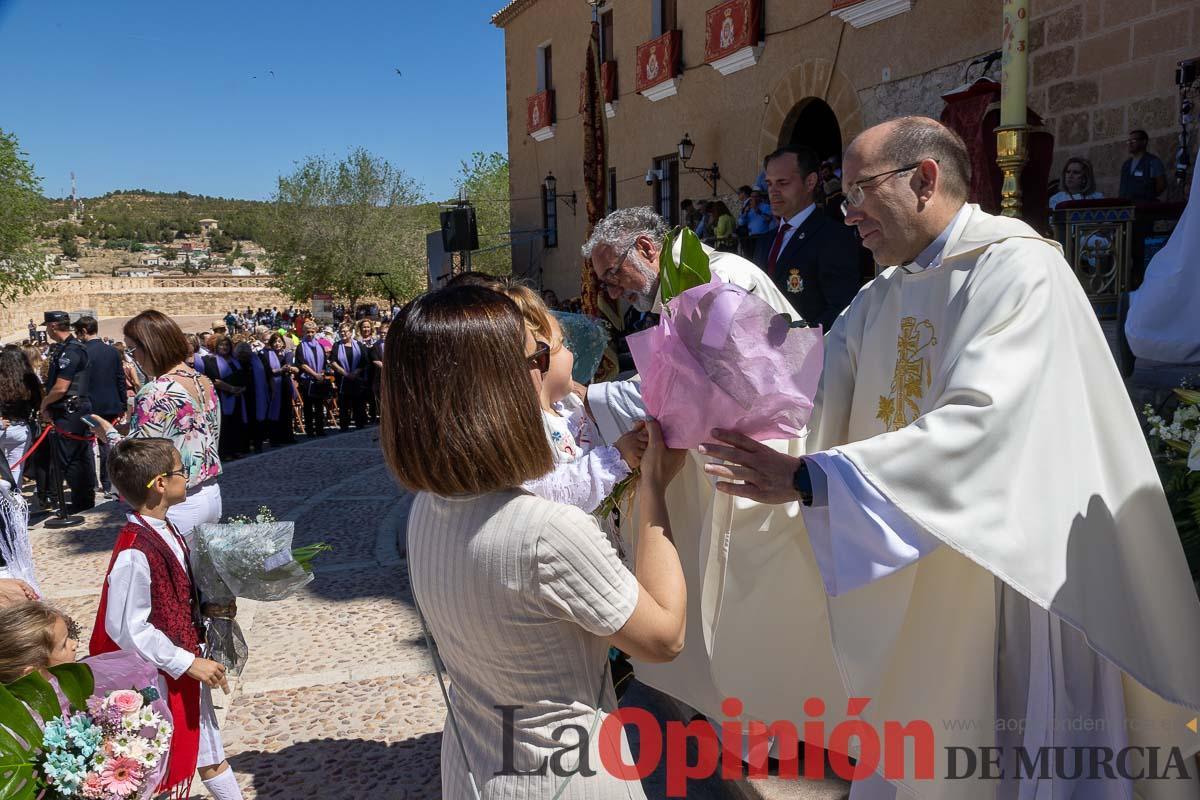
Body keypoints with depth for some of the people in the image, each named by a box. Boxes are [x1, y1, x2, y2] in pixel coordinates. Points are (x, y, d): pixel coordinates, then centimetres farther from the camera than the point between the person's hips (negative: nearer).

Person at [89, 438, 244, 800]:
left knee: (209, 753, 22)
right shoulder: (135, 553, -26)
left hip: (186, 668, 8)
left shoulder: (166, 532, 1)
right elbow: (127, 628, -26)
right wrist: (188, 663, -23)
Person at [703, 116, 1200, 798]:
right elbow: (806, 409, 2)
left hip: (1010, 572, -6)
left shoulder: (1019, 268, -14)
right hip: (905, 578, 7)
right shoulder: (878, 301, 10)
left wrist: (807, 479, -31)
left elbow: (978, 424, -28)